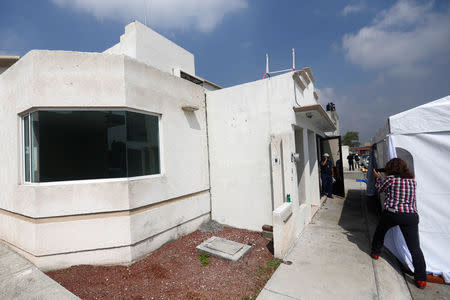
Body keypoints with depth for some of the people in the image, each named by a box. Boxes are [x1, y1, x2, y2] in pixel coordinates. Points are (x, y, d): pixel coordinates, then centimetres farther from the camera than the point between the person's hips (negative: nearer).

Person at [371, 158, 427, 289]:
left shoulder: (391, 179, -6)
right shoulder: (412, 180, 9)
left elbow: (380, 188, 10)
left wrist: (378, 178, 27)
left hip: (391, 213, -3)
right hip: (411, 215, 3)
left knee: (380, 232, 25)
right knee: (415, 247, 4)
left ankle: (375, 252, 39)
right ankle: (421, 279, 5)